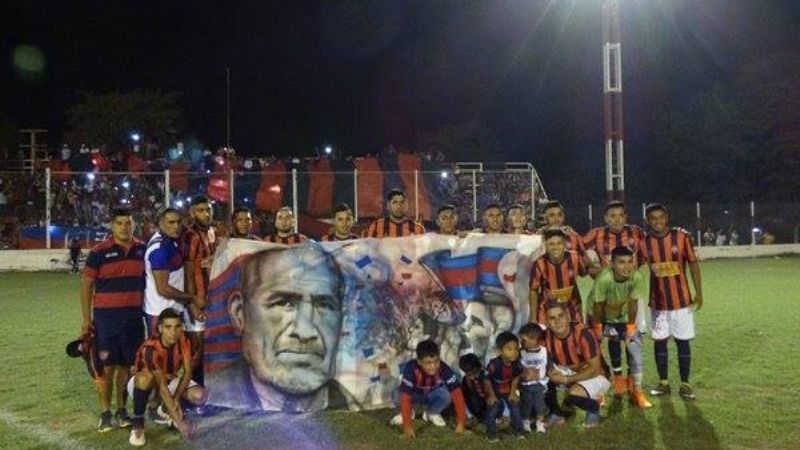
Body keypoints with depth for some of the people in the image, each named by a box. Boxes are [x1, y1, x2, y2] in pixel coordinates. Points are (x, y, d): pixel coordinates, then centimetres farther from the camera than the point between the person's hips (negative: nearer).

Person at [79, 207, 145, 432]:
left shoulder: (141, 249, 6)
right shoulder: (99, 251, -5)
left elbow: (146, 281, 14)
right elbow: (86, 284, -2)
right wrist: (86, 317, -5)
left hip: (134, 315, 3)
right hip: (106, 315, -3)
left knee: (126, 364, 8)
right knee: (106, 365, 1)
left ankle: (121, 410, 19)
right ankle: (105, 413, 11)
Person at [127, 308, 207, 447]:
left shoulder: (183, 340, -18)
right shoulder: (150, 348, -35)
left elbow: (188, 371, -13)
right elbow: (161, 386, -39)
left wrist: (176, 398, -29)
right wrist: (179, 421, -43)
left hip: (169, 380, 5)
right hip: (143, 383, -4)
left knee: (200, 395, -21)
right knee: (146, 377, -41)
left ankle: (167, 409, 10)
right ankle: (137, 425, -21)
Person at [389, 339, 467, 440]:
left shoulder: (444, 369, -32)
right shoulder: (411, 369, -37)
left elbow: (456, 393, -32)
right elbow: (405, 397, -41)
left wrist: (461, 422, -35)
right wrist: (408, 426, -44)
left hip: (432, 395, 1)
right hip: (415, 395, -1)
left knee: (446, 394, -32)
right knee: (397, 396, -33)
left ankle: (431, 413, 1)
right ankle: (409, 412, 3)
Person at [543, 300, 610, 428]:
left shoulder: (583, 334, -29)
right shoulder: (546, 335, -14)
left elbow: (595, 369, -25)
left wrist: (566, 380, -28)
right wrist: (550, 372, -23)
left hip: (596, 376, -5)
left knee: (573, 395, -33)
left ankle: (594, 408, 1)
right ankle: (556, 414, 2)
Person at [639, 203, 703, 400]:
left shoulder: (681, 237, -8)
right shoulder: (644, 242, -4)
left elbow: (693, 264, -2)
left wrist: (699, 293, -4)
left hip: (682, 299, -1)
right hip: (657, 301, 2)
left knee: (683, 341, 5)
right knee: (659, 341, 7)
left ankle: (685, 384, 15)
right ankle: (663, 383, 20)